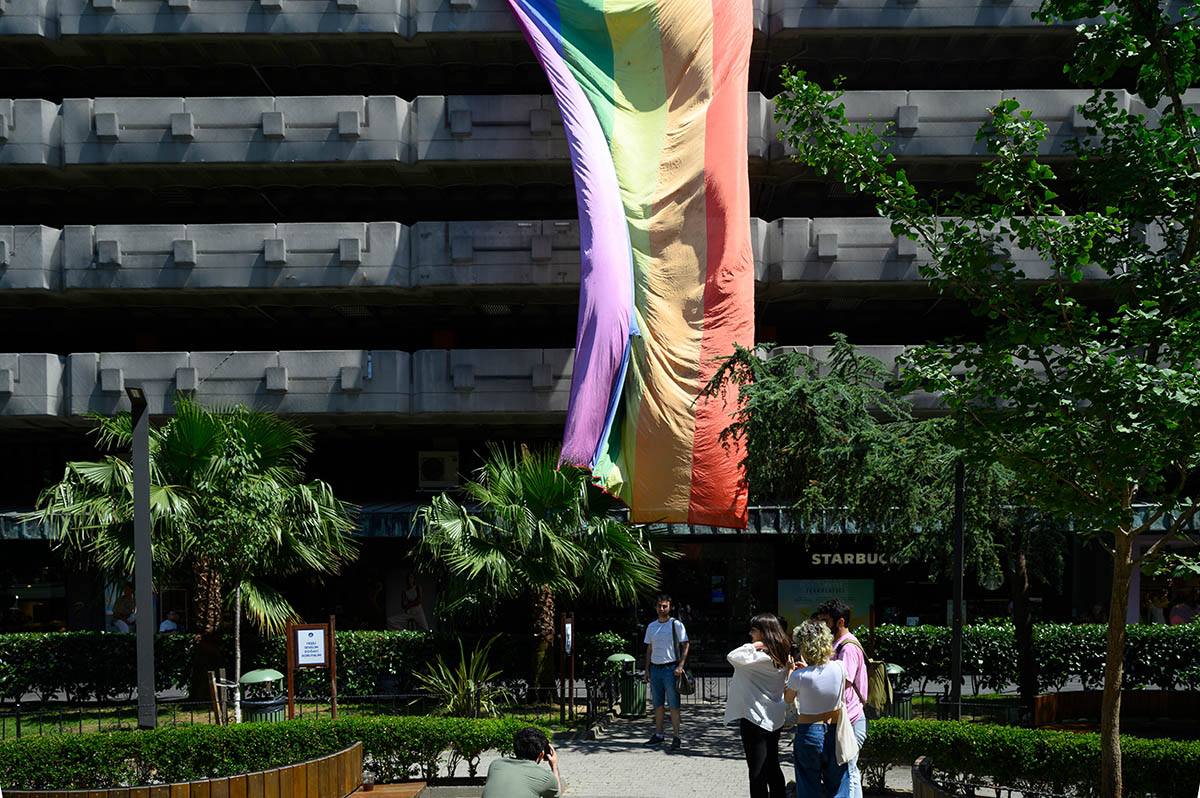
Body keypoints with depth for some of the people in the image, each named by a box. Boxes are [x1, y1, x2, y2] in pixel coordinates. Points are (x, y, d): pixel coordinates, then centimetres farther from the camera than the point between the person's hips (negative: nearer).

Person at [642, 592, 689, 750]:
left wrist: (680, 666, -14)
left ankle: (676, 738, -5)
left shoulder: (676, 624, -2)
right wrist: (647, 670, 12)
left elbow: (685, 645, -3)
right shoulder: (651, 626, 14)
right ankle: (658, 735, 14)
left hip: (670, 669, -5)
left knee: (674, 705, -6)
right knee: (657, 704, 8)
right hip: (655, 669, 5)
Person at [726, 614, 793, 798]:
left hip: (755, 718, -9)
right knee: (772, 767, 18)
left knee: (757, 772, -3)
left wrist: (754, 645, -18)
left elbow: (733, 657, -27)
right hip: (775, 720, 9)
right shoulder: (781, 656, 7)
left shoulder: (761, 657, -21)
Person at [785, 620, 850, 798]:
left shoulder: (799, 676, -17)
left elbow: (788, 699, 3)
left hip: (808, 732, -3)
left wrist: (789, 672, 16)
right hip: (835, 731, 3)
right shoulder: (839, 668, -10)